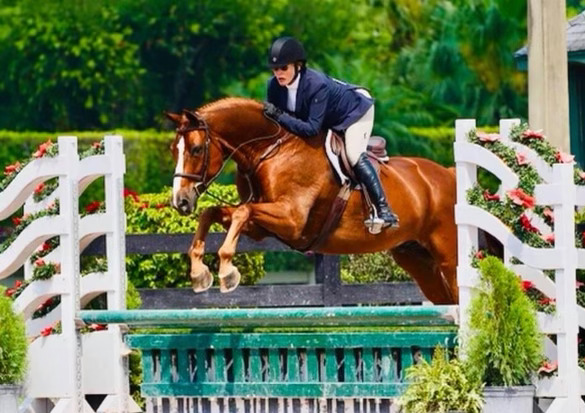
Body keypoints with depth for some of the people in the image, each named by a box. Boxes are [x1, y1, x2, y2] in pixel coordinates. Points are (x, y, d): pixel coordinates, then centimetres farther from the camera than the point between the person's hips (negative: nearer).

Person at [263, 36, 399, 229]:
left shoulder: (316, 85, -41)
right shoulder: (275, 86, -21)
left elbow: (312, 128, -44)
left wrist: (280, 116, -48)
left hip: (355, 109, -9)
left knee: (354, 156, -25)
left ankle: (384, 210, -27)